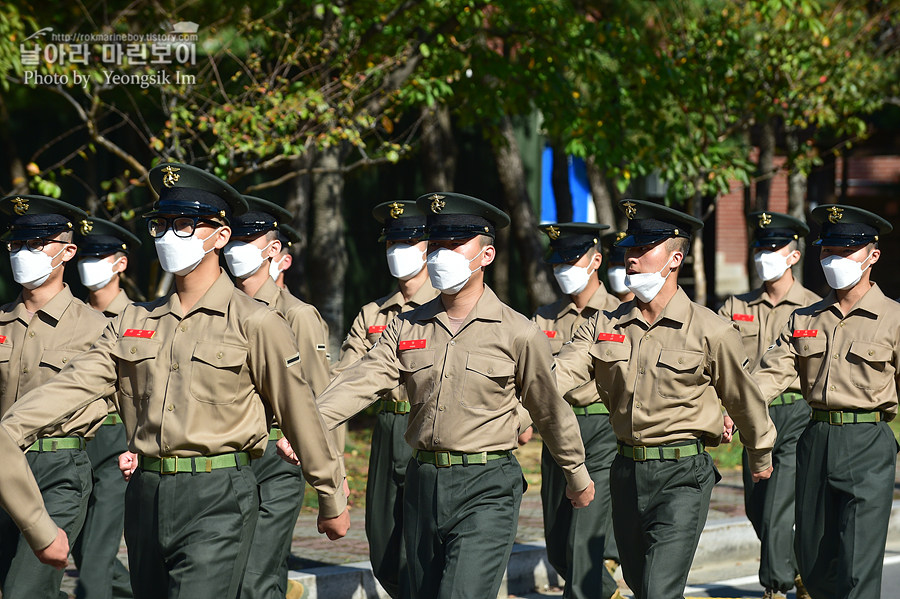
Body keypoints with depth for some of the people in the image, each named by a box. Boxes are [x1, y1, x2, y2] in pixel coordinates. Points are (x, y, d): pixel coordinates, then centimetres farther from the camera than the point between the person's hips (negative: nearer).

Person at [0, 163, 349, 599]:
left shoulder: (256, 325, -4)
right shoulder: (133, 324, 11)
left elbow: (300, 416, 1)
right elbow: (68, 386, 5)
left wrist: (331, 501, 7)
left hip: (218, 502, -6)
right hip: (145, 498, 6)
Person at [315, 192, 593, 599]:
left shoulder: (518, 334, -4)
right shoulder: (406, 328, 6)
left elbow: (550, 409, 6)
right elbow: (361, 382, -5)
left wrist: (578, 477, 17)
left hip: (486, 491, -5)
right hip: (422, 484, 5)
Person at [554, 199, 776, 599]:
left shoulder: (711, 332, -6)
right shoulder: (604, 326, 4)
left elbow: (744, 398, 7)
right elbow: (557, 373, -9)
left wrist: (761, 457, 19)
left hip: (683, 476, -5)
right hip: (626, 472, 5)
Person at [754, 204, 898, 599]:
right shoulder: (803, 320, 11)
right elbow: (771, 374, 1)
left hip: (868, 447, -5)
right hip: (815, 442, 5)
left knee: (857, 566, -11)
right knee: (812, 562, 11)